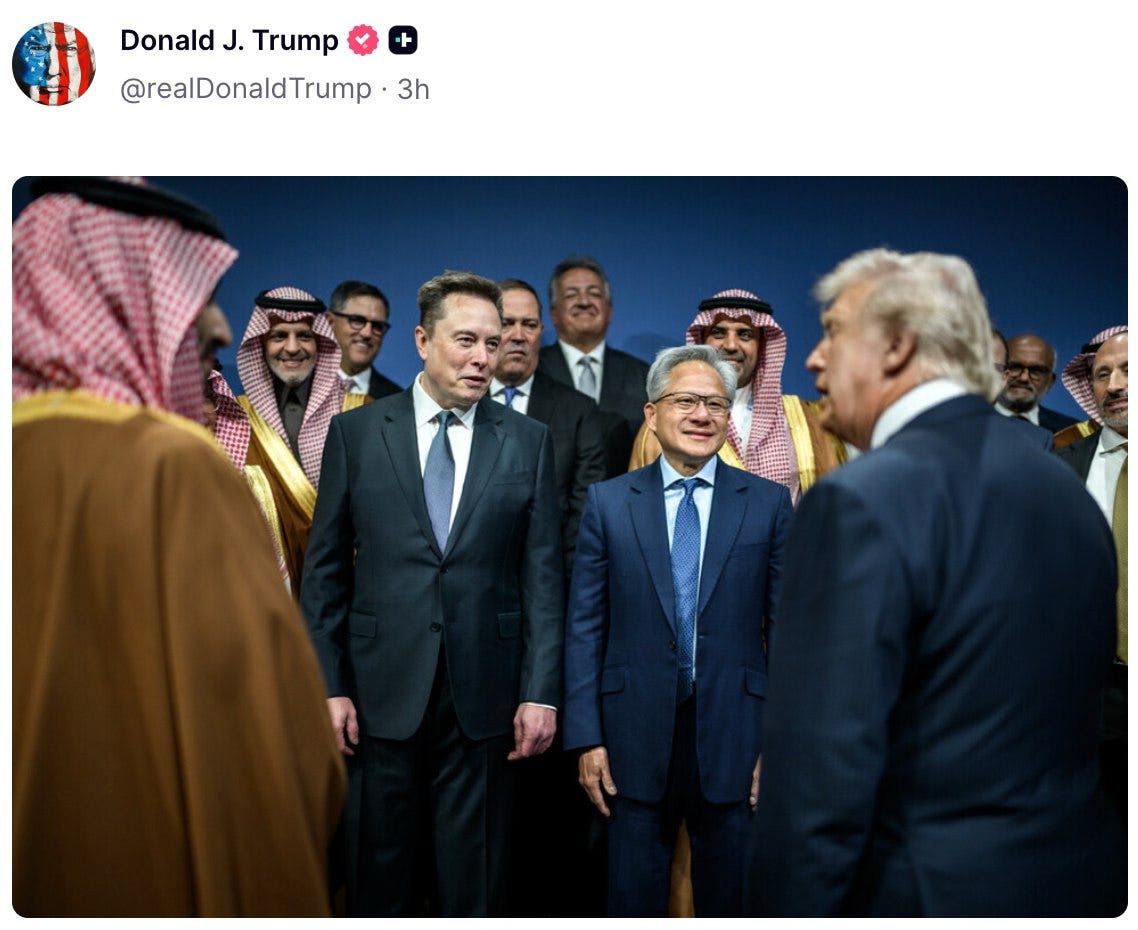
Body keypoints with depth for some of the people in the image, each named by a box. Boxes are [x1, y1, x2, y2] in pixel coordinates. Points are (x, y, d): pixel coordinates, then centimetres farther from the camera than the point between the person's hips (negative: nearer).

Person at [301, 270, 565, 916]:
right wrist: (329, 686, -2)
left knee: (475, 883, 11)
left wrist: (541, 693, -3)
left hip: (484, 694, 0)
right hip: (381, 692, 0)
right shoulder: (355, 432, 2)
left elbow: (543, 576, 2)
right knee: (380, 874, 13)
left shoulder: (529, 441, 3)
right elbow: (325, 570, 3)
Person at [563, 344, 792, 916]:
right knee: (633, 896, 14)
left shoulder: (768, 503, 1)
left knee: (729, 899, 14)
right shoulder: (608, 502, 2)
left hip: (732, 736, 0)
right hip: (636, 737, 0)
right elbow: (584, 627, 1)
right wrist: (585, 738, -3)